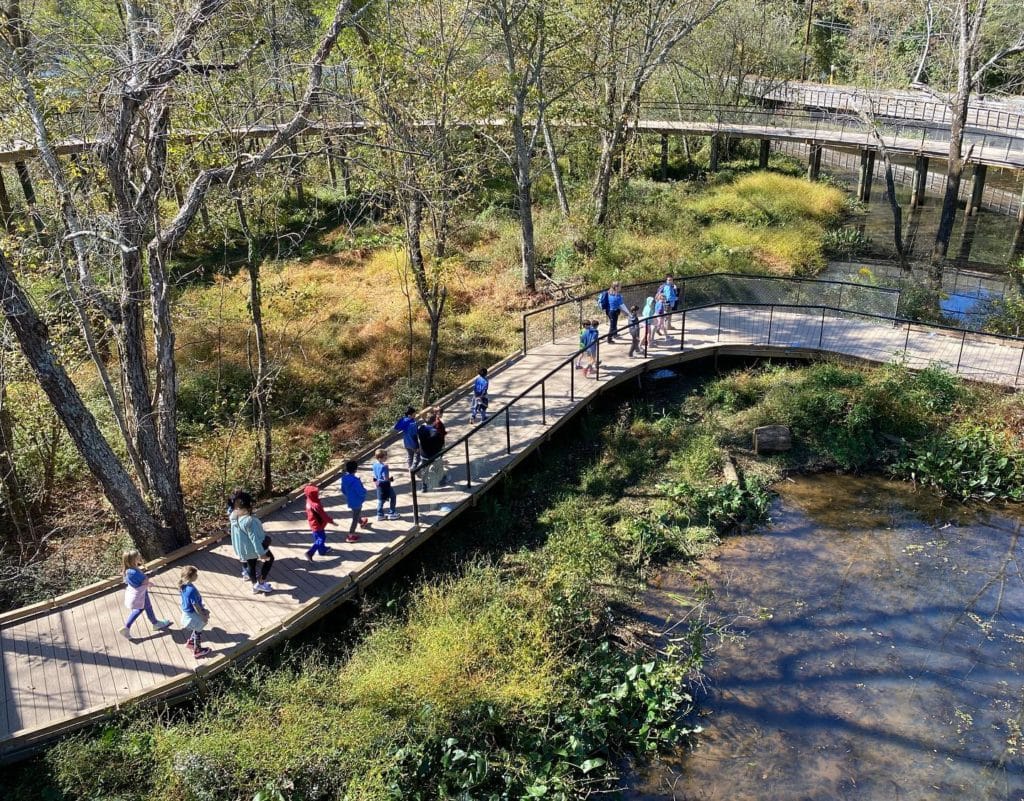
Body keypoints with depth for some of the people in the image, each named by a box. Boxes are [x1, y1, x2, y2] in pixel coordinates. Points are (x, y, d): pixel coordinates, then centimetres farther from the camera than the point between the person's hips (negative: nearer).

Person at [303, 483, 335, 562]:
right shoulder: (316, 505, -35)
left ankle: (322, 549, 46)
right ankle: (310, 553, 1)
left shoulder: (308, 501, -8)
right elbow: (323, 515, -26)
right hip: (318, 525, -9)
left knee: (317, 537, 26)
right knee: (321, 539, 6)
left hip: (313, 524, 9)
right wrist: (331, 522, -13)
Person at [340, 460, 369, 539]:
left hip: (350, 500, 8)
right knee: (355, 519, 7)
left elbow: (343, 490, 6)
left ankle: (362, 522, 61)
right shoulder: (355, 480, -33)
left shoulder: (344, 477, -7)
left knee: (358, 513, 34)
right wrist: (364, 490, -6)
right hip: (356, 502, -8)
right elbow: (361, 492, -28)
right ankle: (350, 536, 13)